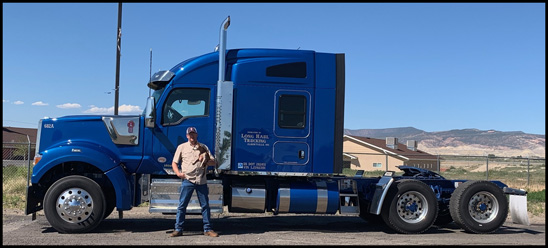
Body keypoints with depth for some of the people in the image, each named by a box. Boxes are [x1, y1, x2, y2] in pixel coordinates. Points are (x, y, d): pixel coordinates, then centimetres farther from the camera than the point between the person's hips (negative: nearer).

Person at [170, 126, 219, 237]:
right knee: (182, 205, -2)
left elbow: (213, 161, 11)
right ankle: (178, 229, 5)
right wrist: (178, 173, -7)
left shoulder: (203, 147, 14)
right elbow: (174, 163, 11)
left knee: (205, 205, 4)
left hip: (202, 181, 2)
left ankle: (207, 229, 12)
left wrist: (205, 161, -10)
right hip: (188, 180, -1)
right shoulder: (182, 147, 10)